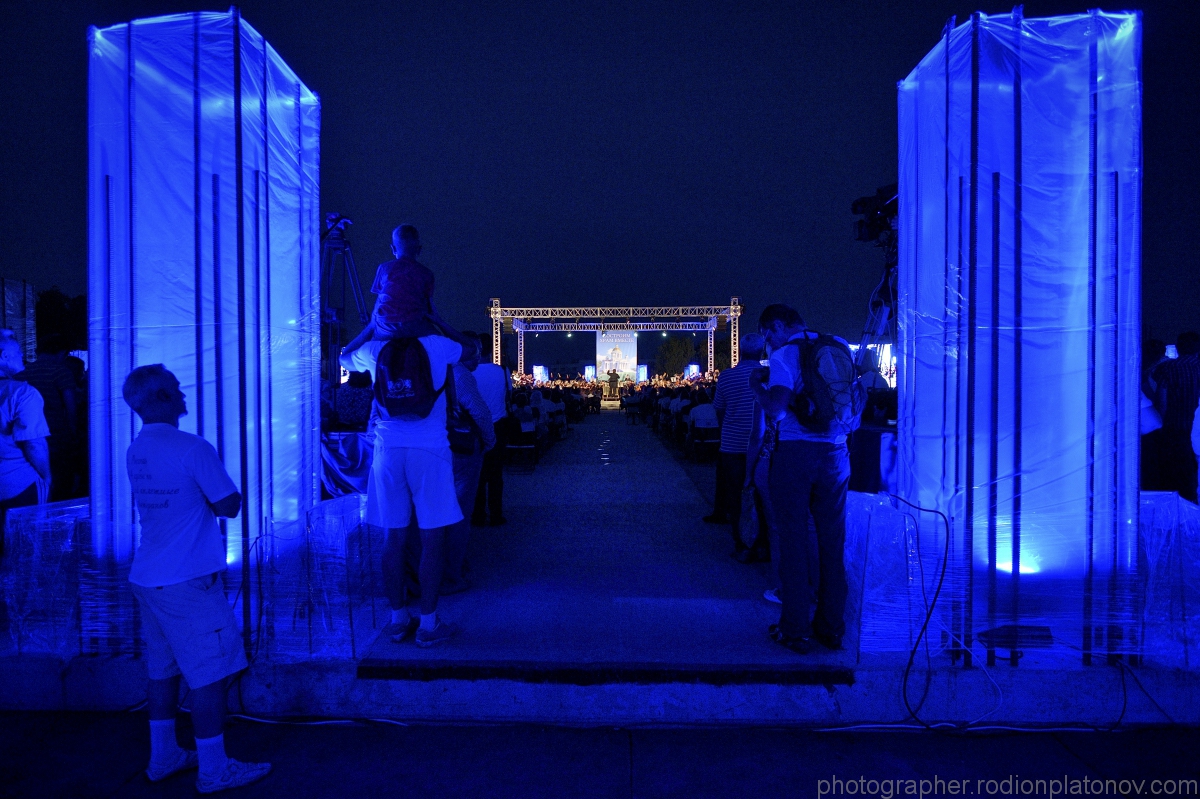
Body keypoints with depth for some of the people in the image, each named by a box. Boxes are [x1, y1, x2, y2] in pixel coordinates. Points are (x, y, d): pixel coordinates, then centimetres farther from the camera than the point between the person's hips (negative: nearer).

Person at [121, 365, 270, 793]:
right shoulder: (193, 449, -18)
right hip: (187, 581, -8)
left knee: (163, 668, 19)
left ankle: (163, 757, 32)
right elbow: (229, 506, -14)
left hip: (147, 577, 9)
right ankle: (214, 770, 12)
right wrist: (214, 495, 3)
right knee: (211, 672, 2)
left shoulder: (135, 451, 8)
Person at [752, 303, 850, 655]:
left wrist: (757, 384, 1)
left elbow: (775, 409, -18)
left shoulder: (785, 355, -6)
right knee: (832, 541, 11)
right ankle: (832, 628, 21)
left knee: (794, 540, 3)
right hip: (835, 452, 5)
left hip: (795, 452, -5)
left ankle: (796, 630, 10)